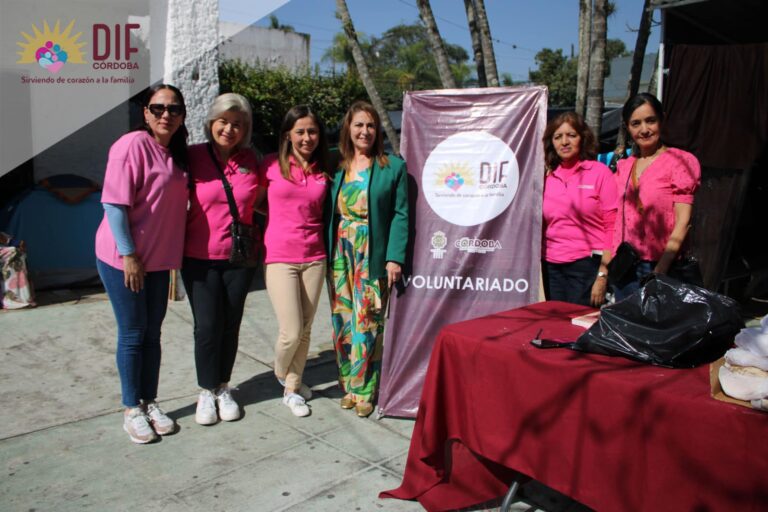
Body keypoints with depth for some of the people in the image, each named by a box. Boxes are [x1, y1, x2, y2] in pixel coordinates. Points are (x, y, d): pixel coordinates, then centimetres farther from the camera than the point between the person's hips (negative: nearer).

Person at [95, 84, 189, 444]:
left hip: (158, 259, 7)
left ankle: (150, 403, 27)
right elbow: (114, 203, -17)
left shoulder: (177, 153, 9)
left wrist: (174, 254, 12)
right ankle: (132, 410, 19)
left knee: (152, 333, 13)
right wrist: (128, 254, -19)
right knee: (132, 334, 4)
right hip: (123, 258, -7)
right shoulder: (133, 145, -13)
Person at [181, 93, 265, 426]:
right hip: (199, 257, -2)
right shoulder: (193, 157, -5)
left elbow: (260, 201, 16)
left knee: (231, 324, 9)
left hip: (240, 257, 2)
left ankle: (223, 389, 27)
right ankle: (207, 392, 21)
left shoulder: (251, 161, 1)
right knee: (207, 326, 0)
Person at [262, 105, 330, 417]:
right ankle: (281, 373, 28)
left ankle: (292, 388, 29)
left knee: (305, 330, 9)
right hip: (279, 259, -3)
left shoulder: (323, 172, 7)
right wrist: (275, 217, 0)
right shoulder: (271, 165, -2)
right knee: (292, 332, -6)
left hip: (314, 259, 3)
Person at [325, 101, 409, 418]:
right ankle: (348, 385, 23)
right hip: (340, 255, 3)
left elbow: (400, 214, -2)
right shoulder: (336, 166, 9)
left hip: (374, 257, -3)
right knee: (342, 322, 8)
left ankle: (364, 391, 12)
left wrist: (394, 257, -9)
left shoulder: (393, 166, 1)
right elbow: (327, 212, 9)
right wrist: (327, 254, 1)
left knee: (367, 324, -3)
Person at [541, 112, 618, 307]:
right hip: (551, 267, 4)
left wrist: (603, 276, -11)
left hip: (587, 265, -4)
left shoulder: (600, 172, -2)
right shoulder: (547, 177, 9)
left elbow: (612, 227, -6)